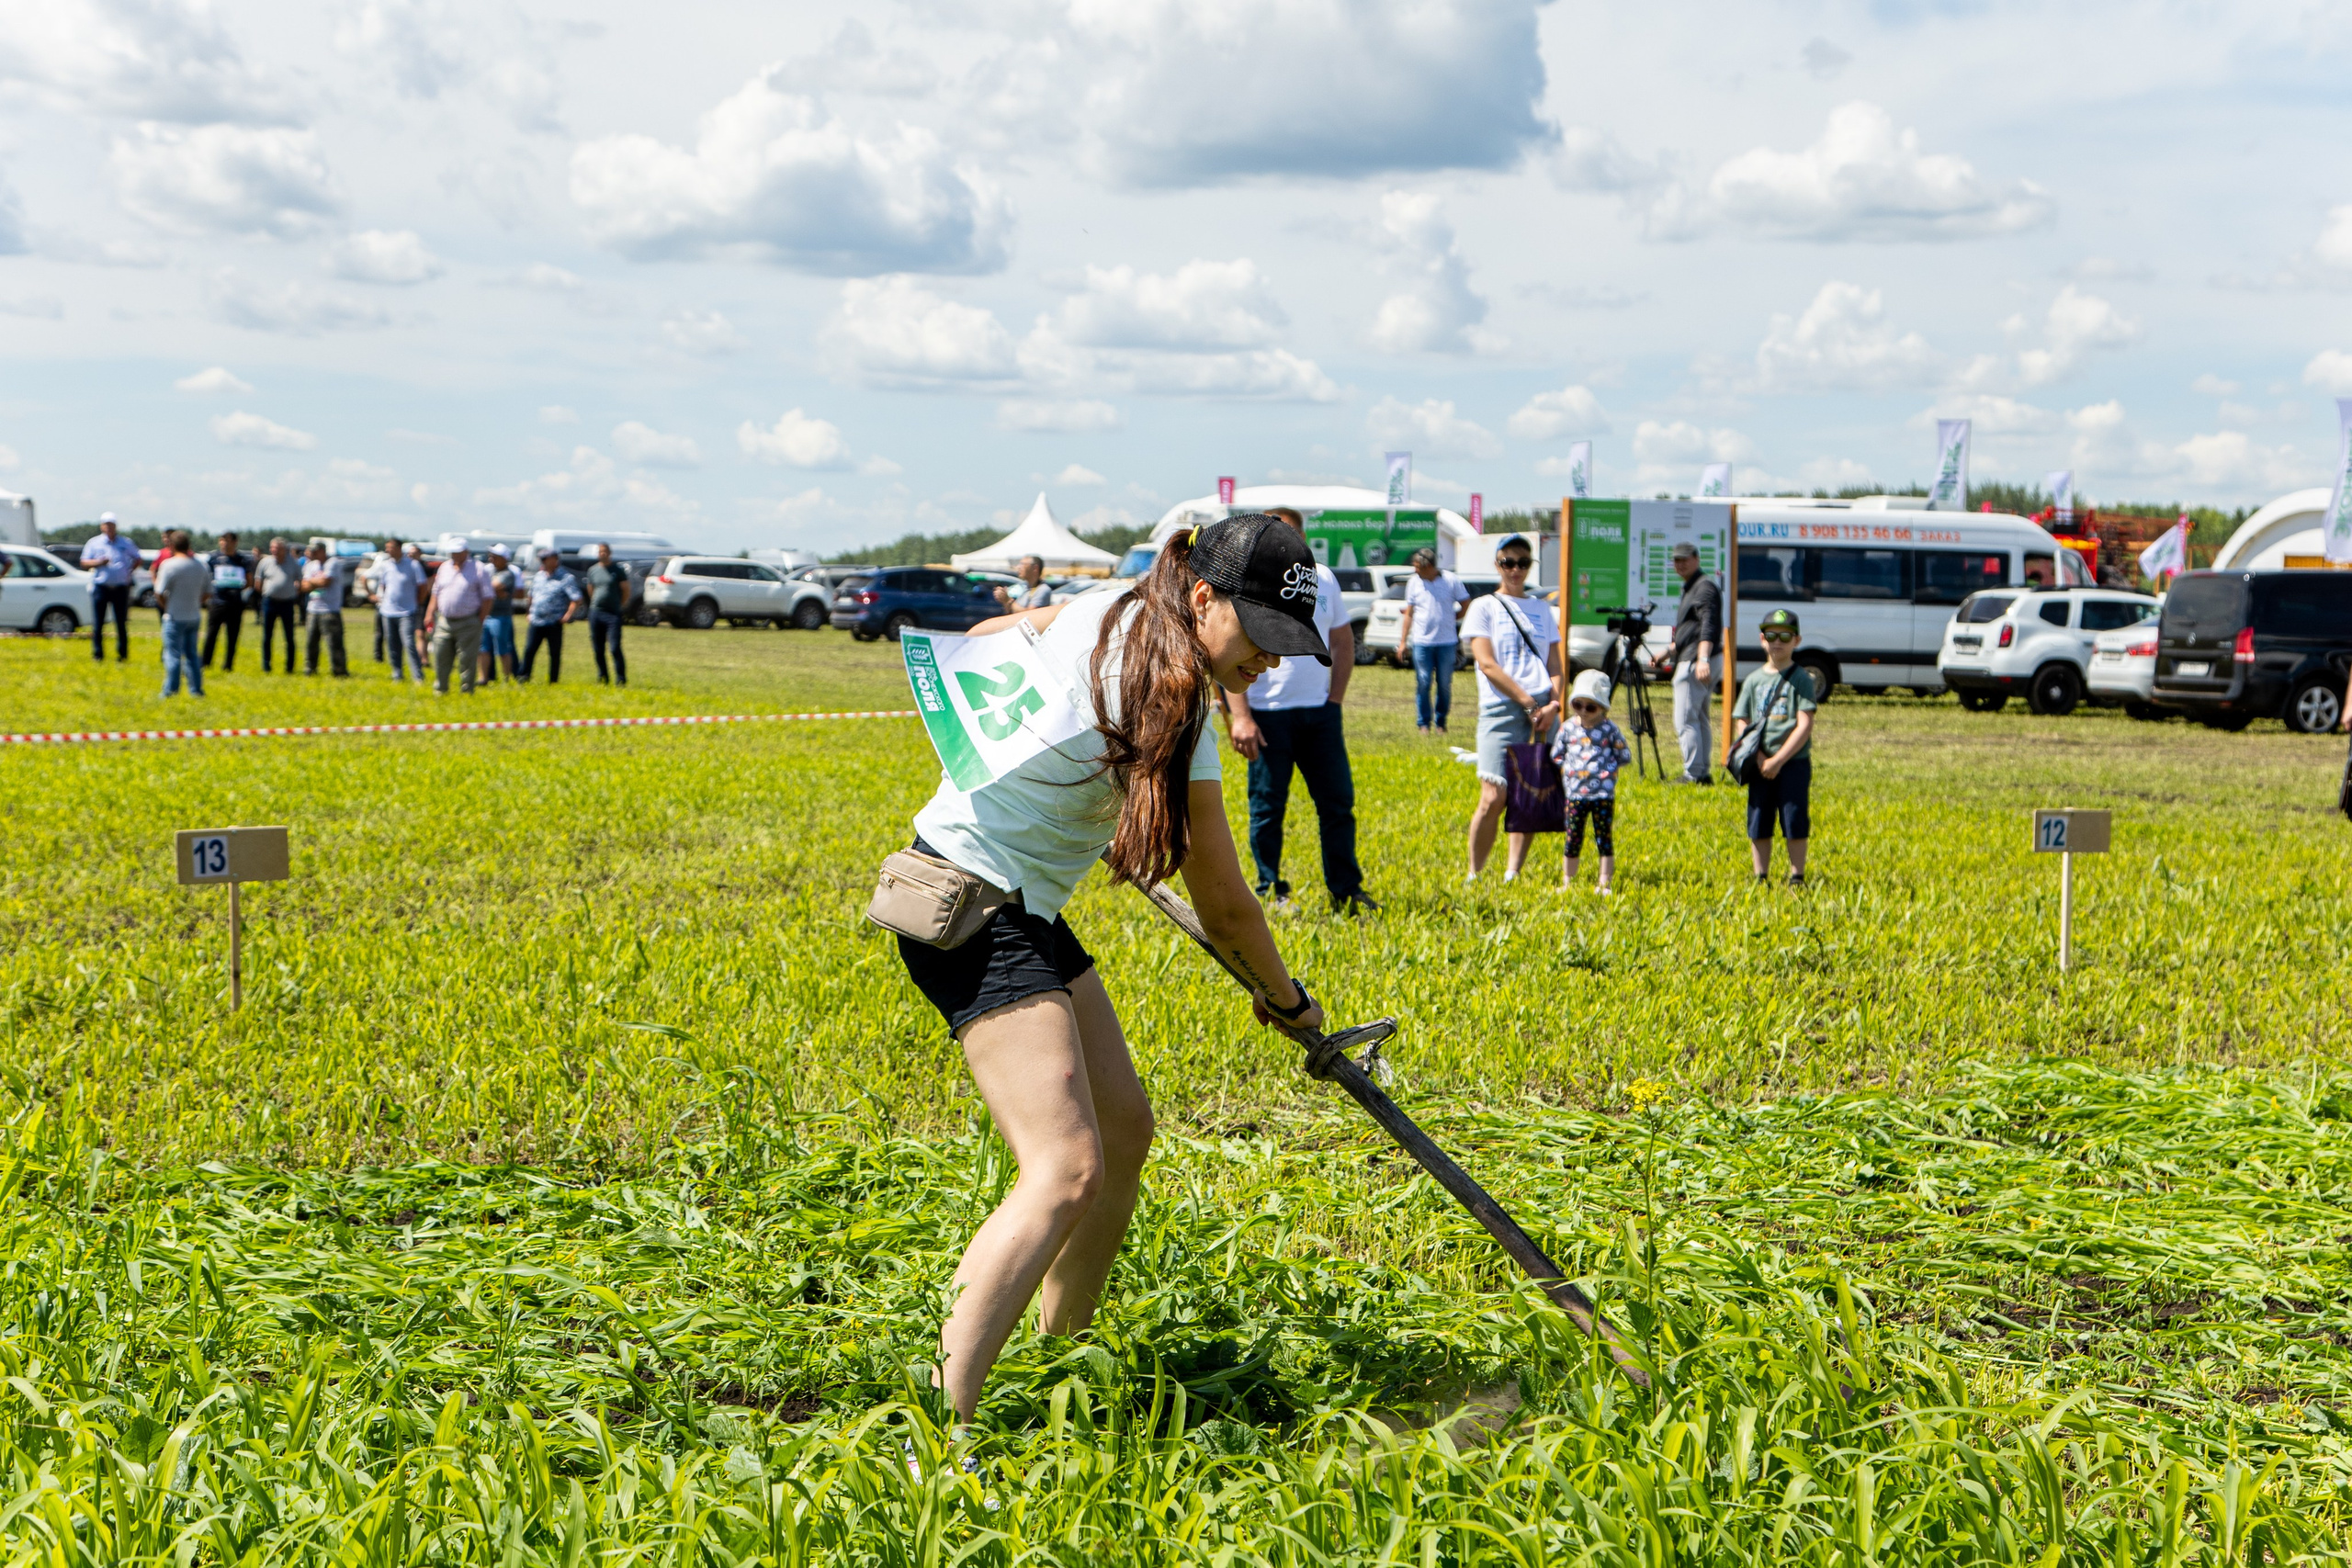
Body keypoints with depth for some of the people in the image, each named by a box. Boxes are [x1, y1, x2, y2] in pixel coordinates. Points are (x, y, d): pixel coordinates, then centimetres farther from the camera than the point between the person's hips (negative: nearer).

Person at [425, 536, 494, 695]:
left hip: (468, 623, -5)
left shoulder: (479, 569, -2)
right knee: (441, 658, 5)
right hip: (444, 622, 5)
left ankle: (467, 692, 7)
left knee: (467, 661, -2)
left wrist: (480, 622, -8)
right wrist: (430, 613, 10)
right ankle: (440, 690, 17)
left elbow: (487, 598, -4)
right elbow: (435, 593, 20)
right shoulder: (445, 567, 14)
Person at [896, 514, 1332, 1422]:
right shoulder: (1174, 714, -21)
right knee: (1068, 1170, -22)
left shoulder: (1113, 612, 3)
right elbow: (1224, 906, -11)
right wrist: (1286, 1001, 5)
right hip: (979, 912, -10)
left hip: (1023, 912, 10)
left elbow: (983, 638, 22)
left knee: (1124, 1127, 15)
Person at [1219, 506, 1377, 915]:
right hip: (1267, 714, -4)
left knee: (1338, 800, 4)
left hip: (1318, 712, 4)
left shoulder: (1323, 579, 10)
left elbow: (1343, 642, 17)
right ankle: (1271, 893, 11)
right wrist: (1240, 716, -16)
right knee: (1268, 808, 1)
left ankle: (1346, 891, 11)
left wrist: (1335, 700, 8)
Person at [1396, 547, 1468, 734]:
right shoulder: (1414, 582, 5)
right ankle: (1423, 723, 7)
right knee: (1423, 683, -2)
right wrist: (1402, 641, 6)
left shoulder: (1451, 580, -1)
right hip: (1422, 641, 1)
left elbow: (1466, 605, 10)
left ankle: (1441, 722, 15)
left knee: (1445, 684, 3)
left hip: (1447, 642, -1)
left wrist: (1452, 619, 10)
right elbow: (1409, 614, 10)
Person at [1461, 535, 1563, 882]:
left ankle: (1512, 874, 8)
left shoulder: (1541, 609, 19)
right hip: (1501, 709, -4)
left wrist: (1553, 704, -5)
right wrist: (1529, 704, -11)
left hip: (1543, 710, 4)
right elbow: (1488, 665, -4)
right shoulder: (1484, 607, 6)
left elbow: (1554, 665, 15)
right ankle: (1474, 875, 1)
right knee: (1493, 799, -12)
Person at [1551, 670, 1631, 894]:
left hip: (1603, 794, -2)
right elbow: (1556, 755, 10)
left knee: (1604, 840, 4)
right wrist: (1567, 768, 0)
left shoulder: (1609, 730, -4)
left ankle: (1604, 883, 11)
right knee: (1573, 841, 7)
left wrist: (1607, 767, -4)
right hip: (1575, 794, 2)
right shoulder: (1568, 728, 1)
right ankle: (1567, 882, 17)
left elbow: (1625, 756, 2)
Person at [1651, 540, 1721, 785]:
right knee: (1699, 719, 14)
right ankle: (1704, 772, 19)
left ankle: (1692, 774, -14)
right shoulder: (1690, 588, 21)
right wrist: (1668, 653, 30)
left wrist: (1702, 659, -33)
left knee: (1685, 720, -13)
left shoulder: (1704, 587, -11)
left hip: (1695, 664, -11)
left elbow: (1708, 627, -24)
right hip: (1688, 661, 11)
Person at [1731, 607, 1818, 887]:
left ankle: (1796, 877, 7)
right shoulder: (1753, 680, 11)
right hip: (1760, 766, 4)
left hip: (1794, 762, -4)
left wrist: (1777, 760, -14)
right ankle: (1760, 878, 14)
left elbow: (1805, 726, -8)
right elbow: (1741, 724, 9)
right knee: (1758, 823, 5)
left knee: (1795, 822, -3)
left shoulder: (1801, 679, -1)